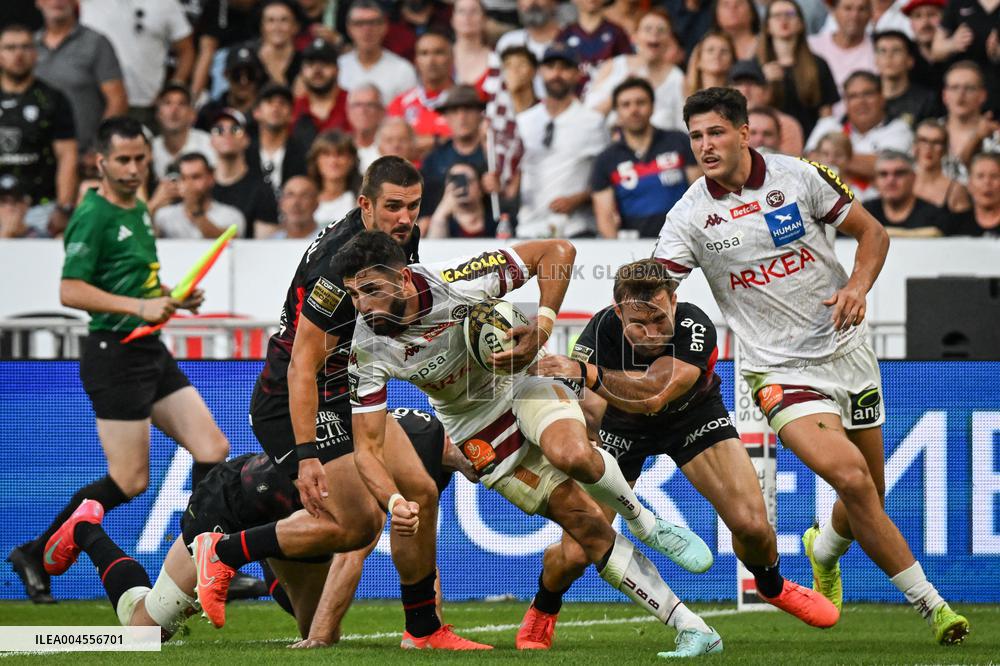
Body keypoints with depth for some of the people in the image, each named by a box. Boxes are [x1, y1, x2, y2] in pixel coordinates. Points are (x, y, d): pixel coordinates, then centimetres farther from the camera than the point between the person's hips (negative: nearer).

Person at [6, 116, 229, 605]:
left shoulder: (139, 211, 15)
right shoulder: (93, 217, -14)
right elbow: (71, 291, -22)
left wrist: (174, 298, 12)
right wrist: (139, 306, -27)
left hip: (151, 351, 9)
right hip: (115, 355, -9)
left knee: (213, 450, 1)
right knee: (130, 481, -7)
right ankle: (36, 555, 7)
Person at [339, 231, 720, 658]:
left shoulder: (456, 282, -28)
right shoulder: (368, 351, -21)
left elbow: (558, 252, -20)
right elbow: (368, 447, -16)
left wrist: (541, 327, -31)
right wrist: (395, 502, -35)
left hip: (522, 384, -2)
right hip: (477, 431, 2)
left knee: (572, 455, -37)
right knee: (588, 528, -9)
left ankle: (648, 526, -6)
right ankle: (694, 630, -4)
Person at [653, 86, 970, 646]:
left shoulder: (799, 176, -4)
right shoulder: (690, 216, -7)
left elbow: (872, 232, 5)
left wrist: (858, 287, -14)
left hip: (846, 348, 3)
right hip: (781, 372, -3)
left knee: (869, 496, 11)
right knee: (851, 477, -22)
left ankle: (825, 550, 48)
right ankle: (929, 604, -11)